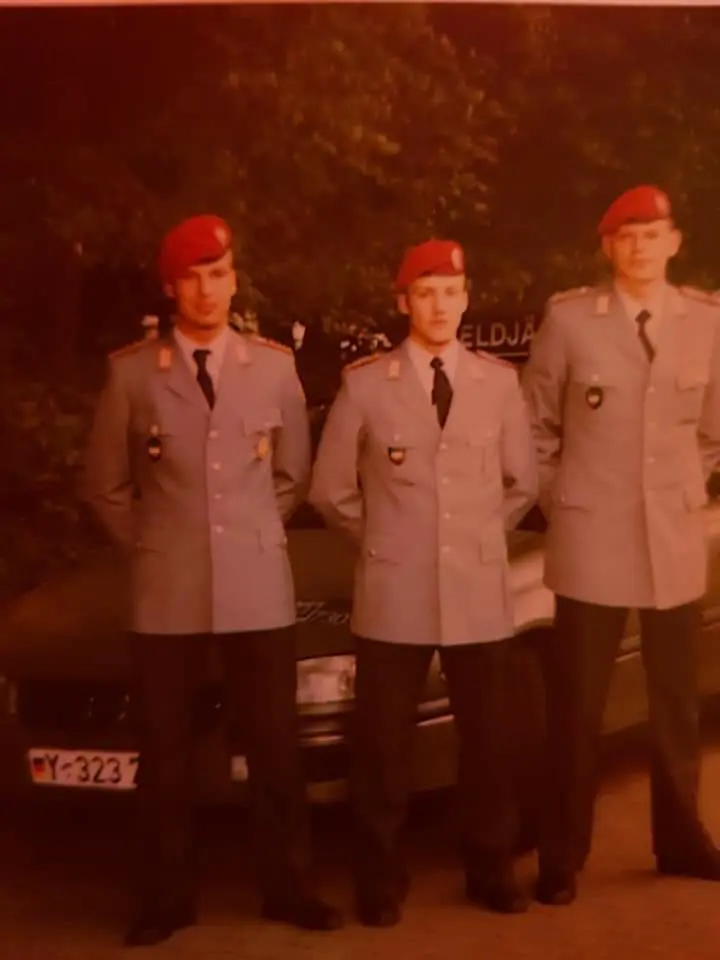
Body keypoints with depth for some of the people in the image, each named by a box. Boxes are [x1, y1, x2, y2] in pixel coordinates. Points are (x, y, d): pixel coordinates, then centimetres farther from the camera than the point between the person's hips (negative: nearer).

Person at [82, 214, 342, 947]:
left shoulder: (275, 366, 4)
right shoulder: (131, 372, 0)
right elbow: (105, 486, 8)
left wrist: (254, 534, 9)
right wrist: (154, 546, 5)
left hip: (259, 589, 1)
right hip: (167, 593, 0)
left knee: (274, 747, 7)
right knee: (165, 753, 8)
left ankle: (287, 889, 22)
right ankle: (167, 899, 22)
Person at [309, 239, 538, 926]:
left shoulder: (499, 382, 5)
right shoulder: (364, 383, -2)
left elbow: (522, 482, 15)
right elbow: (330, 490, 5)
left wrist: (478, 537, 12)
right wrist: (383, 539, 8)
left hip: (480, 595, 2)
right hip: (393, 598, -2)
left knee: (487, 745, 10)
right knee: (383, 750, 5)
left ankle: (491, 873, 28)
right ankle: (381, 883, 21)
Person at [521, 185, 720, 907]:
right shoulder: (568, 318, -6)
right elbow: (535, 426, 2)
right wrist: (559, 501, 1)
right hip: (591, 543, -2)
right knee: (576, 707, 4)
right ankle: (563, 857, 18)